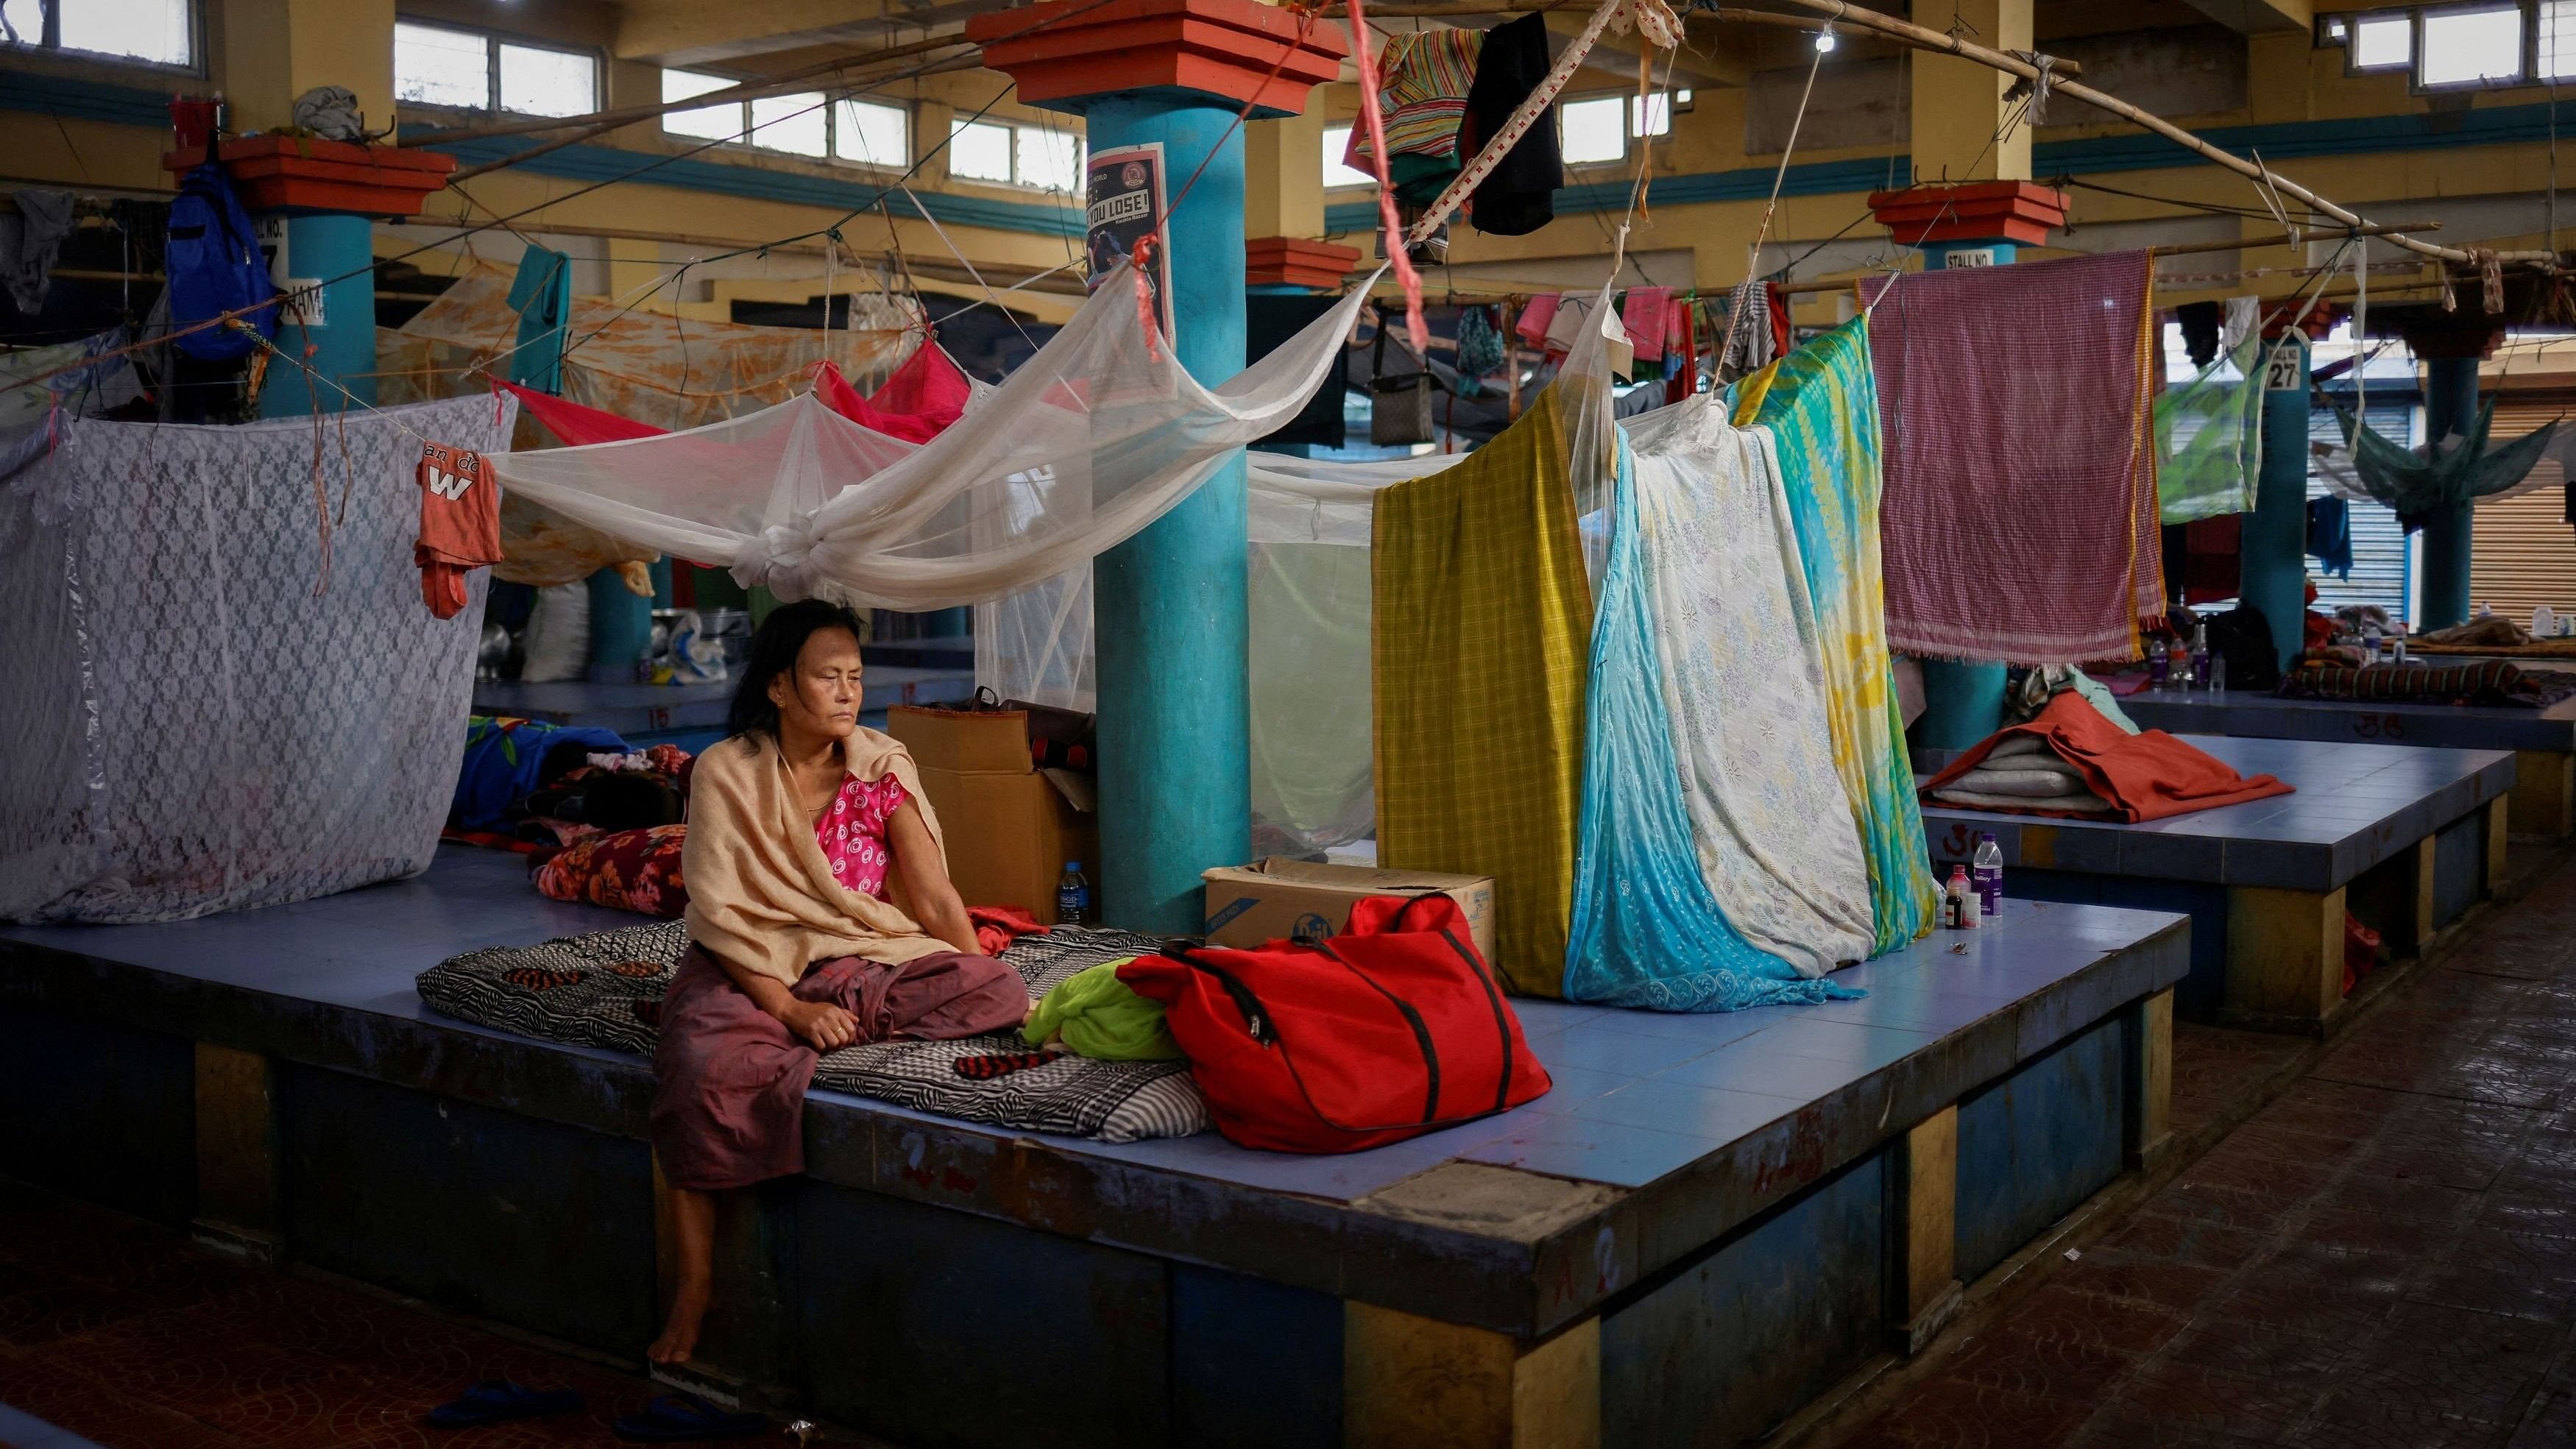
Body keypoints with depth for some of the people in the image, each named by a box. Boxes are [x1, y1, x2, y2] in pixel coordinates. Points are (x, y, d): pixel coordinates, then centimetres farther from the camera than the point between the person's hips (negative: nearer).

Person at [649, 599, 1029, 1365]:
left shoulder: (883, 765, 3)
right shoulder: (726, 771, -4)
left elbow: (935, 897, -1)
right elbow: (720, 913, -11)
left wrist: (988, 988, -13)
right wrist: (792, 1009, -22)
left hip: (865, 958, 2)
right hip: (754, 968, -2)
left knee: (1000, 990, -24)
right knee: (703, 1065, -35)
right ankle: (693, 1287, -23)